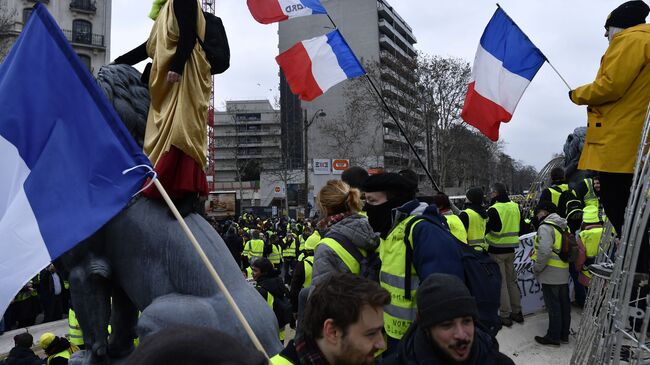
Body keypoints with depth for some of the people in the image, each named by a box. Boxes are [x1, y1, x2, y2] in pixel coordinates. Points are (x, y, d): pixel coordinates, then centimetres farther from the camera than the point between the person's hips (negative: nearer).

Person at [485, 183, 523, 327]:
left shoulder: (494, 210, -20)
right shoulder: (515, 206, 3)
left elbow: (485, 229, -18)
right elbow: (519, 227, 13)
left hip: (497, 251, -7)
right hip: (511, 249, 7)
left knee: (501, 283, 1)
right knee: (512, 281, 17)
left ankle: (505, 315, 7)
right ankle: (517, 312, 25)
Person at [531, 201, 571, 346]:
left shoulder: (545, 227, -15)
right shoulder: (562, 226, 13)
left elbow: (545, 252, -24)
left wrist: (536, 268, -13)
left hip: (551, 274, -9)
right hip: (564, 273, 9)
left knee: (553, 306, 0)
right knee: (564, 304, 15)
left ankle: (553, 336, 9)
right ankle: (564, 334, 26)